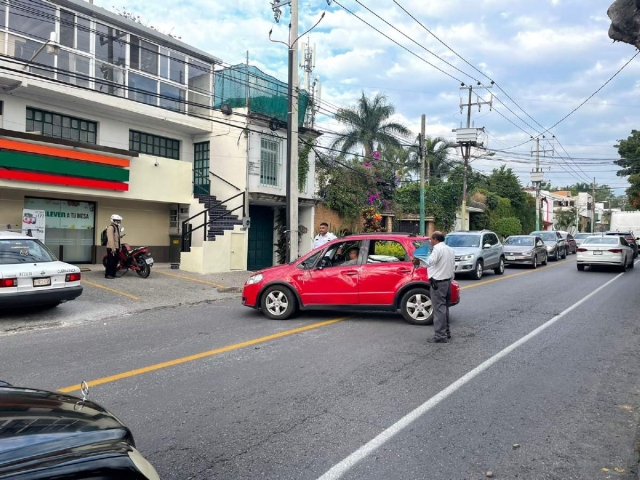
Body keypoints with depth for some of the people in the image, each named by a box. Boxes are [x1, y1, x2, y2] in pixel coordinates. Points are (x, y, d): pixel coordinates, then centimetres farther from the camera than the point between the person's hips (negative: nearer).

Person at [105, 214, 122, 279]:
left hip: (116, 247, 10)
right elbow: (110, 238, -21)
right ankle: (108, 274, -4)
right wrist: (113, 248, -25)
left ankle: (113, 274, 18)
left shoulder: (117, 227, 19)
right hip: (111, 248, -10)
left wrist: (119, 247, 18)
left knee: (115, 261, 12)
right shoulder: (111, 227, -13)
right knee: (110, 261, -8)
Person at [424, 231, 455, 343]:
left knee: (439, 309, -8)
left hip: (438, 282, -10)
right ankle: (446, 332, 25)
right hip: (448, 281, 10)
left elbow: (430, 262, -28)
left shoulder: (438, 249, -14)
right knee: (444, 307, 18)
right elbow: (453, 267, 19)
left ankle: (440, 336, -7)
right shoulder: (450, 250, 16)